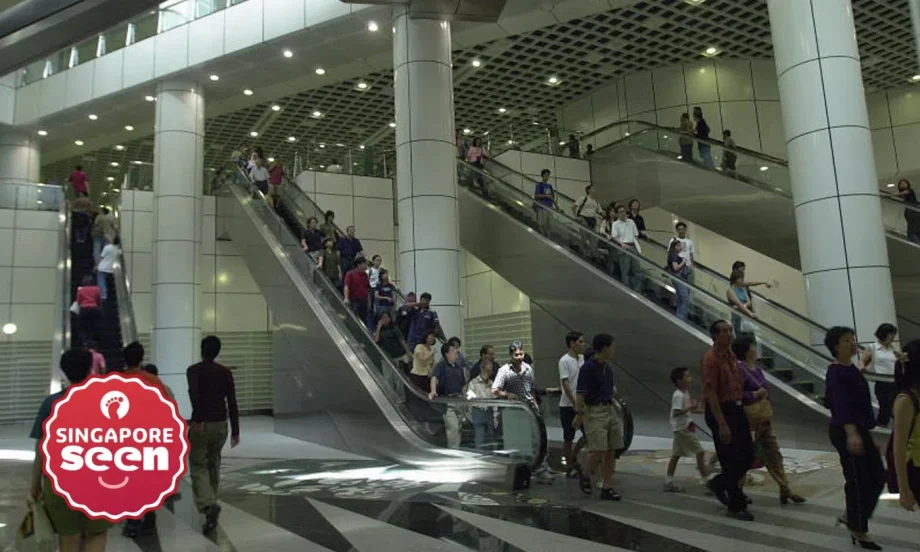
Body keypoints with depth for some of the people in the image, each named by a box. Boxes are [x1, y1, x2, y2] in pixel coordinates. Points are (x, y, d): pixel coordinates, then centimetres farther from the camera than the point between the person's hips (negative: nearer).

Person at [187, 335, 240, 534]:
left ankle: (209, 506, -19)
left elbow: (194, 392, -27)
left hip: (200, 425, -4)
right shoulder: (226, 372, 5)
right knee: (214, 465, 20)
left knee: (198, 468, 1)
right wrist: (235, 431, 5)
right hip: (220, 425, 4)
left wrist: (198, 418, -25)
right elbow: (232, 403, 2)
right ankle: (210, 503, 29)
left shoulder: (194, 370, -5)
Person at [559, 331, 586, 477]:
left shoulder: (581, 358, 8)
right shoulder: (564, 360, -15)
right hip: (568, 406, -7)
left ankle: (572, 457, 27)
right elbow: (565, 384, -19)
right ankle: (570, 467, 15)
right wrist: (575, 404, -20)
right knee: (568, 438, 4)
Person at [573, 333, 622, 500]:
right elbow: (580, 393, -17)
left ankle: (607, 488, 11)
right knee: (599, 450, -13)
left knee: (611, 452, 5)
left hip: (610, 410, 8)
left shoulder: (607, 367, 11)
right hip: (594, 412, -8)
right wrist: (579, 414, -22)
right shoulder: (588, 367, -13)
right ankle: (585, 476, 13)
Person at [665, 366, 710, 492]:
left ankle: (668, 482, 13)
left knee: (676, 455, 10)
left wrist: (701, 410, 14)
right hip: (682, 428, -10)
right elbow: (676, 413, -25)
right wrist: (691, 407, -26)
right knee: (700, 452, -6)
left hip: (684, 427, 10)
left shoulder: (685, 393, 12)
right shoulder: (679, 395, -18)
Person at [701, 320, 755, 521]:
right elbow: (710, 393, -20)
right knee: (731, 460, -1)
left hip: (737, 409, 8)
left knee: (747, 455, 11)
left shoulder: (732, 356, 12)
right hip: (720, 411, -8)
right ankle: (736, 507, 13)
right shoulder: (710, 358, -15)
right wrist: (722, 424, -22)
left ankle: (718, 484, 32)